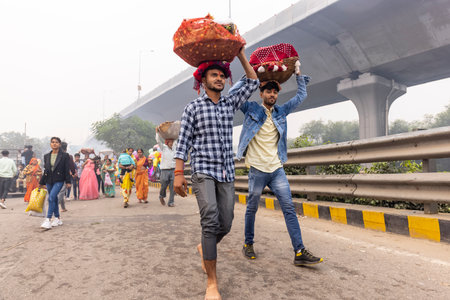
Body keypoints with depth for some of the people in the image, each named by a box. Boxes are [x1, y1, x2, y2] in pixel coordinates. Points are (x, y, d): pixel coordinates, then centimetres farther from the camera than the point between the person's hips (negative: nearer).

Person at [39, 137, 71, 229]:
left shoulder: (64, 155, -3)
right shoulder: (46, 156, 10)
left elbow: (67, 170, -4)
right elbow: (45, 170, 15)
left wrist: (68, 182, -8)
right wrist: (41, 182, 16)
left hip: (59, 180, -5)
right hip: (49, 181, 5)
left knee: (51, 198, -19)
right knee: (54, 199, 11)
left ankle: (48, 220, -16)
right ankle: (58, 219, 23)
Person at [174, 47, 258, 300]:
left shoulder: (230, 103, 15)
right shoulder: (193, 108, 4)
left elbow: (253, 82, 17)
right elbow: (184, 142, 0)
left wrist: (241, 54, 15)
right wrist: (179, 173, -7)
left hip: (227, 173, 4)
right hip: (203, 172, -4)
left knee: (226, 225, 5)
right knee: (211, 221, -17)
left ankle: (205, 248, 38)